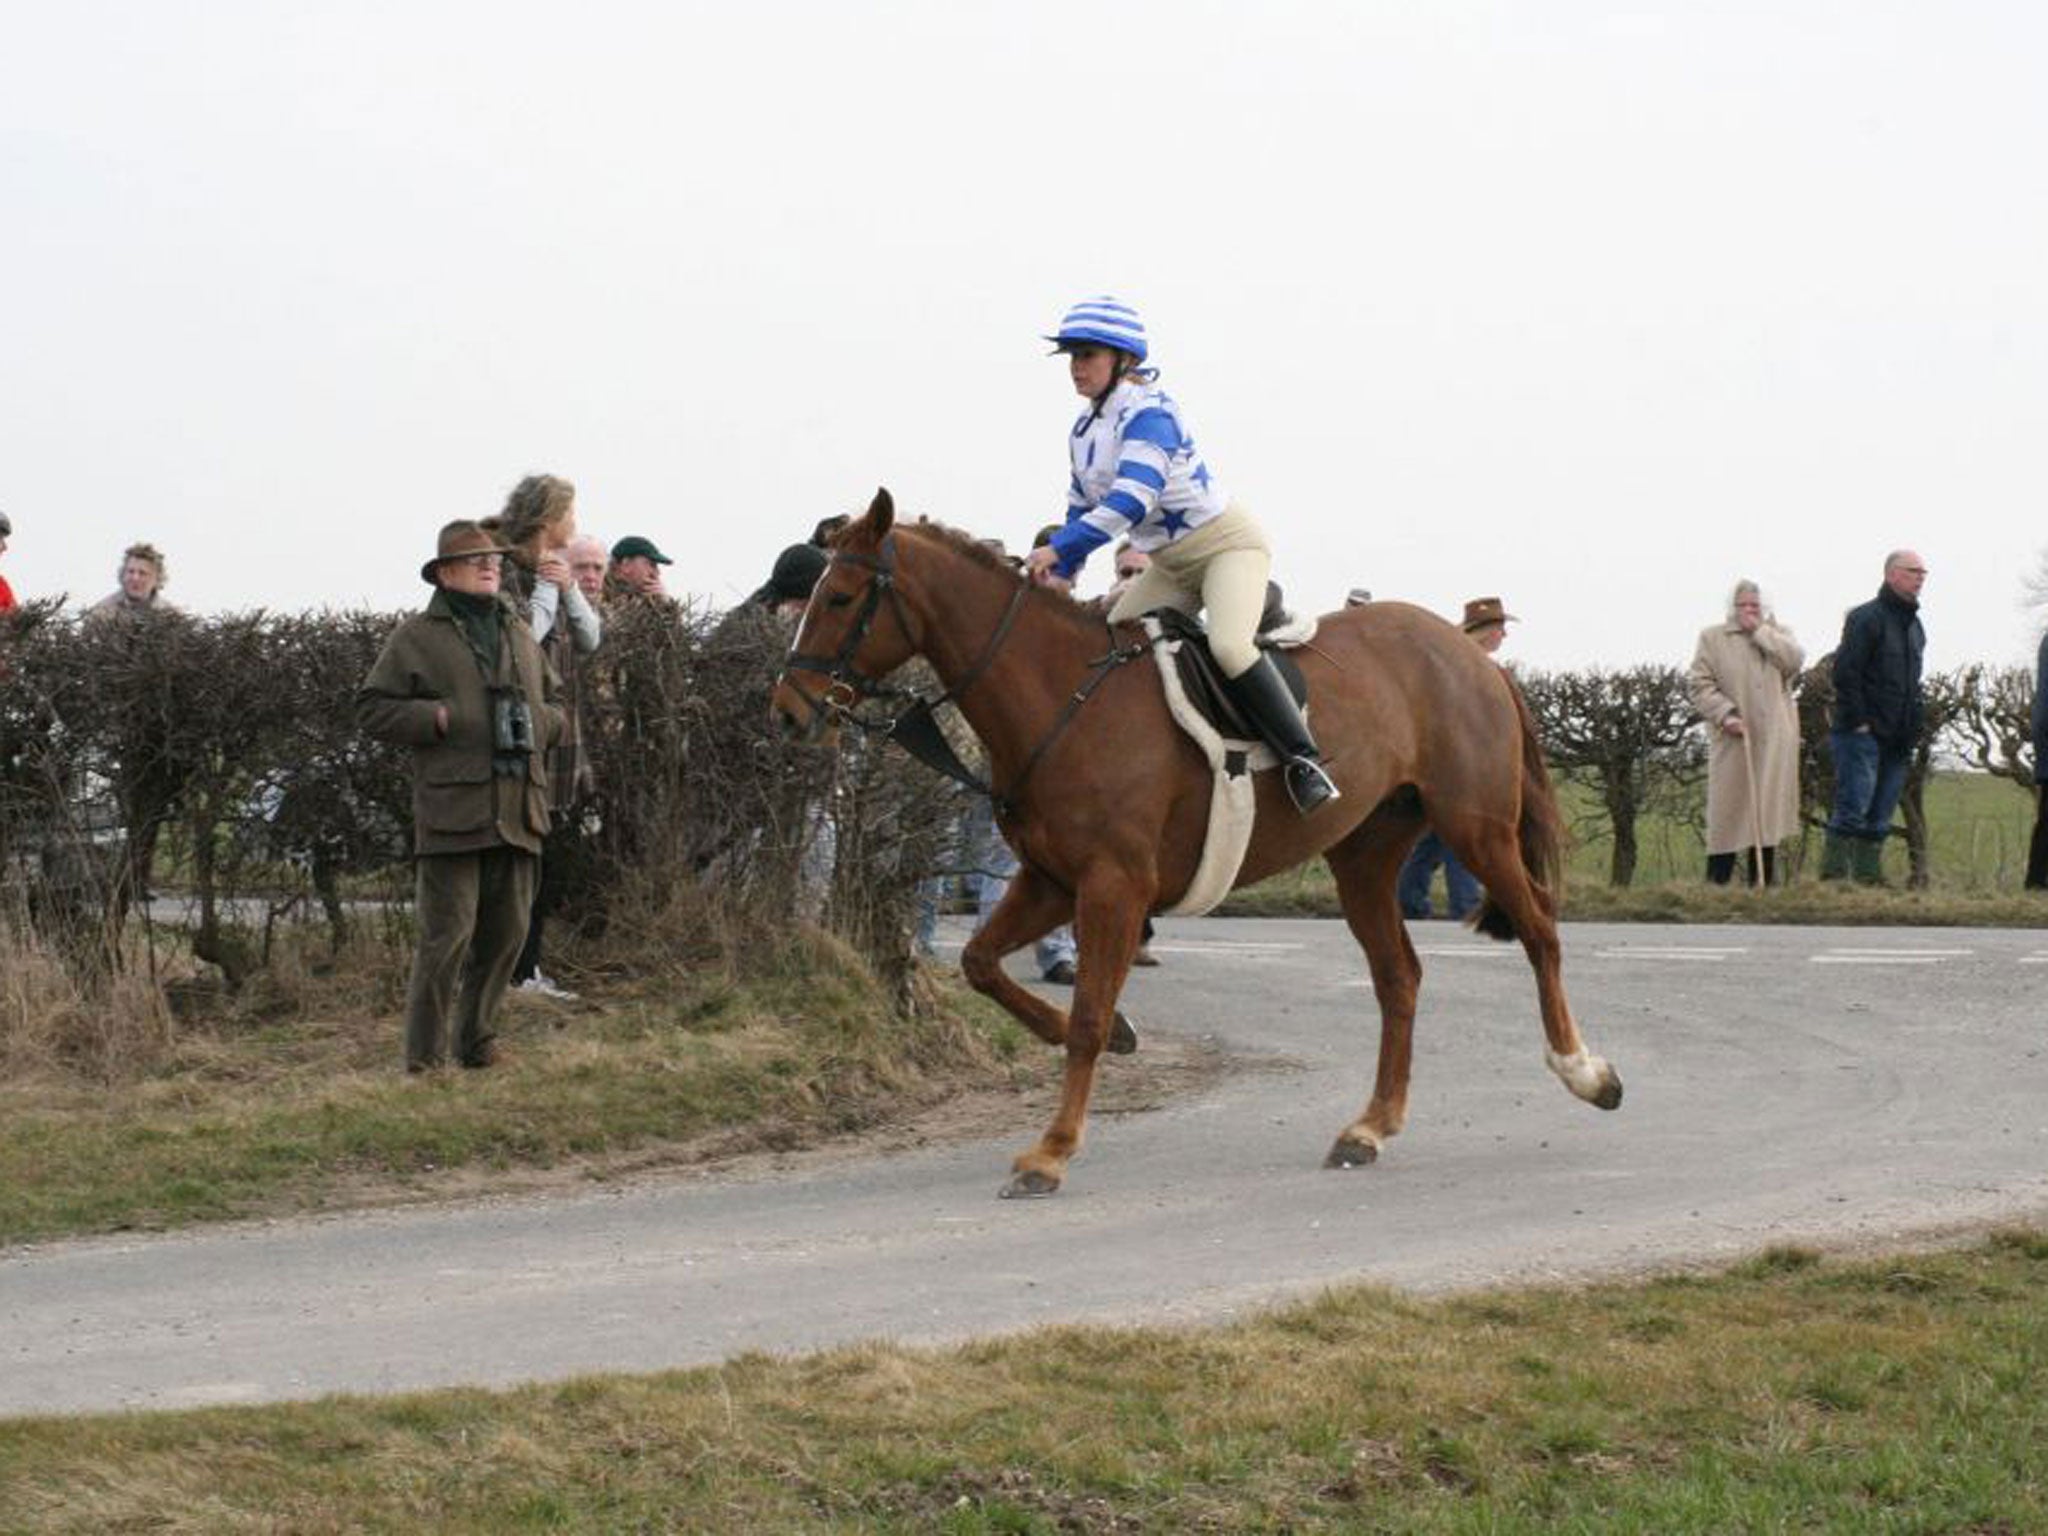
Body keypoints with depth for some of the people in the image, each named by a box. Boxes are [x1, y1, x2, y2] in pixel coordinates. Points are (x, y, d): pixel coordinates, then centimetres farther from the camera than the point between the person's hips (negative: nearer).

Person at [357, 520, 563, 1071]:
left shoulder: (519, 634, 19)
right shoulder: (417, 638, 2)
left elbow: (552, 705, 29)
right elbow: (373, 708, 0)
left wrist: (539, 725, 6)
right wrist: (438, 718, -12)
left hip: (518, 811, 6)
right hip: (452, 810, -6)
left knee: (506, 933, 8)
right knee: (447, 935, -9)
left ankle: (478, 1042, 20)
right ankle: (424, 1057, -4)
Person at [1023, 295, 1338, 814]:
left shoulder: (1148, 413, -23)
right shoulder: (1084, 430, 6)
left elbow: (1131, 499, -35)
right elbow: (1082, 508, 16)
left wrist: (1058, 549, -39)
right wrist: (1058, 575, 5)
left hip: (1229, 544, -10)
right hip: (1172, 566, 10)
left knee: (1228, 644, -32)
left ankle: (1303, 761, -26)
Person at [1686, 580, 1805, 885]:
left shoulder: (1778, 634, 15)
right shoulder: (1712, 637, 7)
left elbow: (1794, 661, -5)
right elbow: (1699, 683, 0)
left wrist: (1760, 630, -5)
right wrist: (1724, 714, -13)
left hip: (1774, 742, 3)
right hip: (1733, 739, -3)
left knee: (1769, 810, 3)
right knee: (1727, 809, -5)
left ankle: (1761, 882, 8)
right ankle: (1716, 883, -1)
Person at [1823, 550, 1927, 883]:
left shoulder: (1914, 626, 19)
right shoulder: (1866, 618, -7)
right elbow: (1845, 673, -13)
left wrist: (1912, 730, 13)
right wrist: (1857, 722, -16)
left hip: (1896, 741, 8)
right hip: (1864, 734, -8)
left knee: (1879, 819, 7)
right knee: (1853, 809, -10)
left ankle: (1869, 877, 10)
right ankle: (1833, 877, -9)